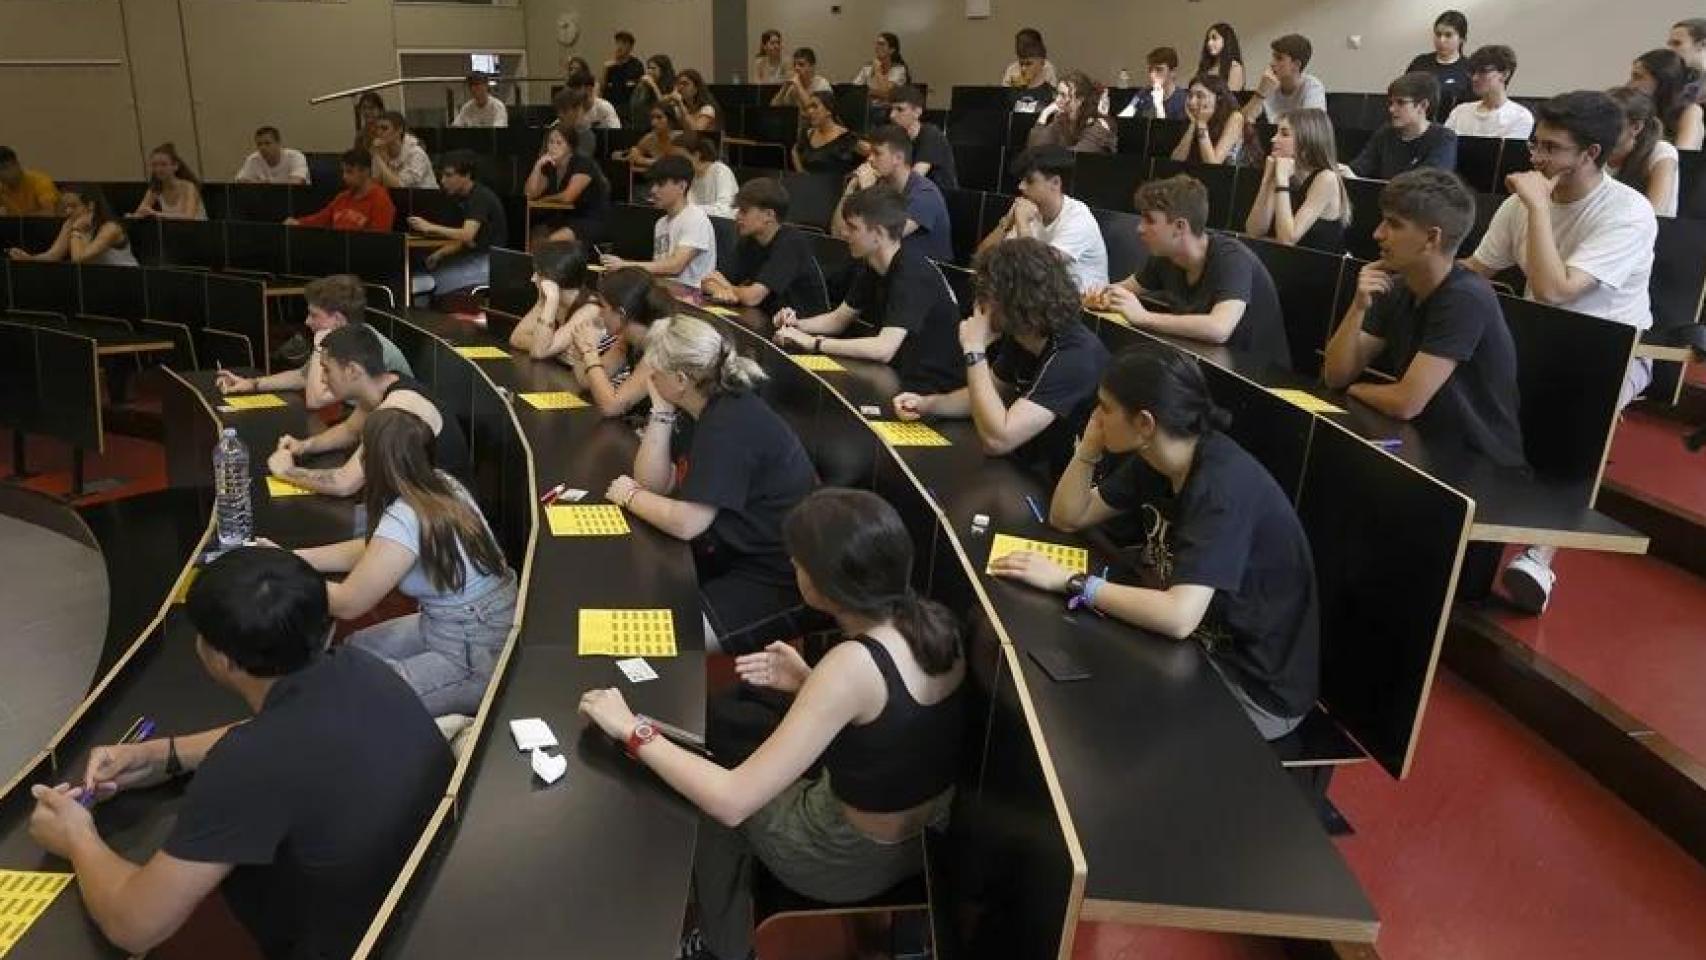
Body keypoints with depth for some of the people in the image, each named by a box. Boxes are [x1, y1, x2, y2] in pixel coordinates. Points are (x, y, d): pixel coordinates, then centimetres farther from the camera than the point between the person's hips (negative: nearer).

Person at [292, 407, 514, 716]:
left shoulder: (405, 519, -27)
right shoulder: (439, 484, -2)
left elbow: (348, 604, -14)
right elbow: (370, 550, 13)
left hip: (479, 656, -9)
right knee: (352, 649, 17)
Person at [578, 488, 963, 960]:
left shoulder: (853, 663, -33)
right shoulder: (935, 622, -11)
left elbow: (732, 801, -32)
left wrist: (632, 730, -22)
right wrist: (810, 685, -1)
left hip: (856, 857, -6)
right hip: (932, 832, 7)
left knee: (715, 805, 19)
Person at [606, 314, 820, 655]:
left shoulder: (732, 425, -24)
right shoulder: (715, 408, 7)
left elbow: (685, 523, -25)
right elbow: (655, 482, 5)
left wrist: (629, 496, -7)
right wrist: (661, 411, -4)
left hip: (781, 580, -10)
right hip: (740, 552, 10)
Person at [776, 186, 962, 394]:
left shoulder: (913, 274, -24)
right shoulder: (874, 268, 4)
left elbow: (883, 349, -33)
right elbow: (839, 319, 16)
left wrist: (812, 343, -28)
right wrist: (797, 324, -2)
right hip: (898, 374, 8)